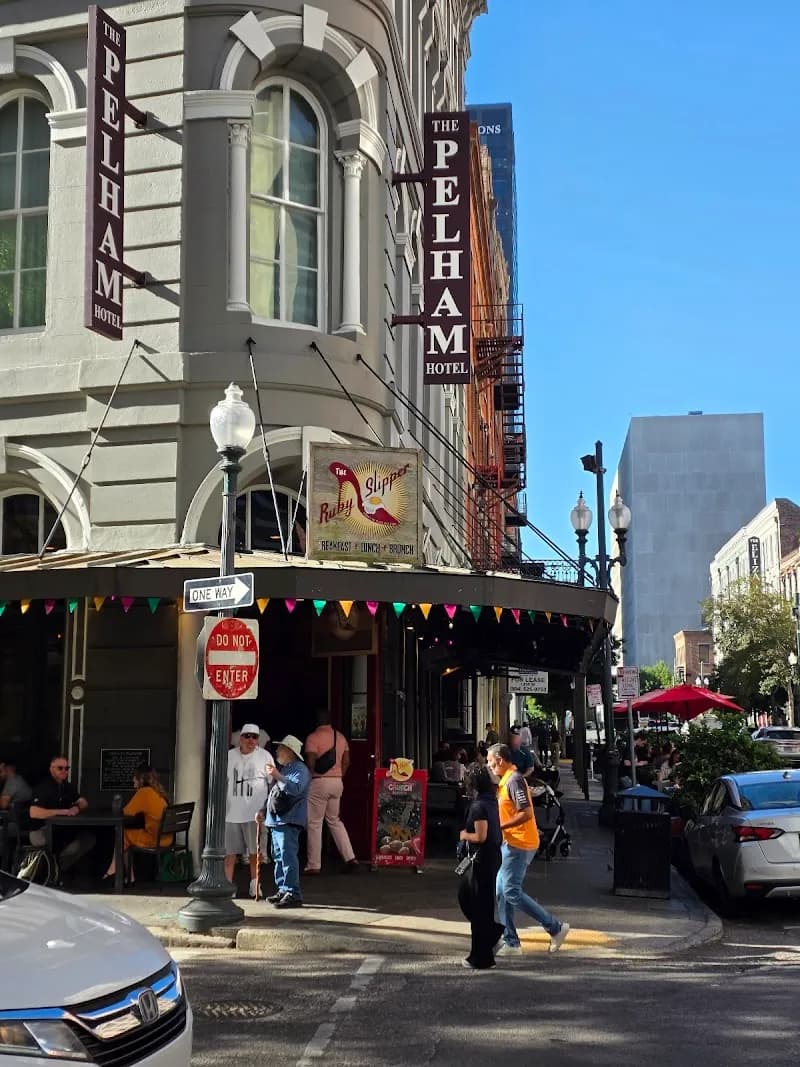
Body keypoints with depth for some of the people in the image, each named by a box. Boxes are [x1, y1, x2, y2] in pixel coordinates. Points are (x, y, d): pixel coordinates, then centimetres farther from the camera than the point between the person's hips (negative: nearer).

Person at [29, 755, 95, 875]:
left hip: (61, 829, 8)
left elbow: (84, 802, 16)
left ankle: (58, 866, -9)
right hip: (40, 832, -7)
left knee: (89, 837, -11)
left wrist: (77, 808, -11)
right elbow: (34, 813, -28)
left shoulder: (67, 786, 10)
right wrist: (63, 811, -26)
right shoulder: (43, 788, -15)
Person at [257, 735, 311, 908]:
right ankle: (282, 890, 21)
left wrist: (278, 777, -30)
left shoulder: (300, 769, -8)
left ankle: (293, 894, -14)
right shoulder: (281, 768, 22)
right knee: (278, 856, 13)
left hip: (289, 821, -10)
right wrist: (264, 810, 21)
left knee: (288, 856, -14)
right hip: (276, 820, 10)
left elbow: (295, 788, -25)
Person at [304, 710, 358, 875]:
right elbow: (346, 761, 11)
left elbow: (310, 762, -18)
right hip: (337, 782, 6)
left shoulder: (313, 738, -11)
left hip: (319, 782, -6)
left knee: (314, 823, 2)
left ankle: (313, 865, 4)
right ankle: (350, 858, 9)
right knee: (335, 820, 18)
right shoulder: (340, 737, 10)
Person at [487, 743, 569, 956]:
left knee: (512, 892, -10)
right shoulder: (506, 780, 15)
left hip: (519, 844, -10)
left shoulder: (514, 780, -17)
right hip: (511, 842, 10)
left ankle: (556, 928, -3)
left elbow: (526, 813, -24)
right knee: (502, 892, 9)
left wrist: (500, 827, -21)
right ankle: (511, 943, 13)